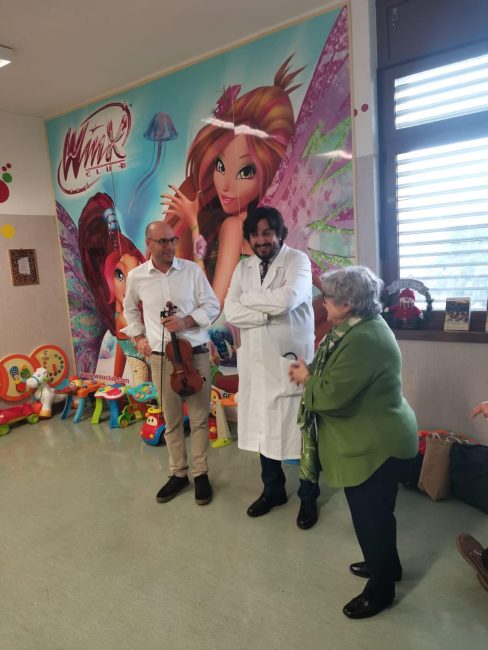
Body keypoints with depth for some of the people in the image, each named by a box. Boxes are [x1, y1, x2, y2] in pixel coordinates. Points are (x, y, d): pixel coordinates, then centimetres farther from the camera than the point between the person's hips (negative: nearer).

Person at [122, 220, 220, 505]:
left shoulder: (192, 270, -4)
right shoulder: (136, 276, 1)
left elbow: (212, 306, -1)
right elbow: (130, 309, 19)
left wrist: (186, 322, -15)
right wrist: (138, 337, 7)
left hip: (196, 354, -1)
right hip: (161, 358, 1)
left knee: (199, 417, 7)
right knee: (172, 420, 12)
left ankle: (201, 474, 23)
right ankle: (178, 473, 28)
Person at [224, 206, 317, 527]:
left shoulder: (298, 260, -7)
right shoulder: (243, 267, 8)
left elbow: (287, 299, -26)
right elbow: (231, 312, -5)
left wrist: (249, 298, -11)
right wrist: (270, 313, -17)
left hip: (292, 360, -5)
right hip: (256, 361, 5)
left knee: (299, 429, 6)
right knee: (263, 428, 16)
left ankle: (309, 497, 27)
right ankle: (273, 490, 37)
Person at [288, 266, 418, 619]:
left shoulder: (364, 340, -28)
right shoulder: (361, 327, 7)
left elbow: (333, 393, -30)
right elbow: (340, 377, 13)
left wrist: (306, 379, -11)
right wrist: (311, 372, -4)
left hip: (376, 445, -10)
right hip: (375, 439, 10)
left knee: (371, 515, 8)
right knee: (374, 511, 26)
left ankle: (381, 588, 29)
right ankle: (386, 564, 47)